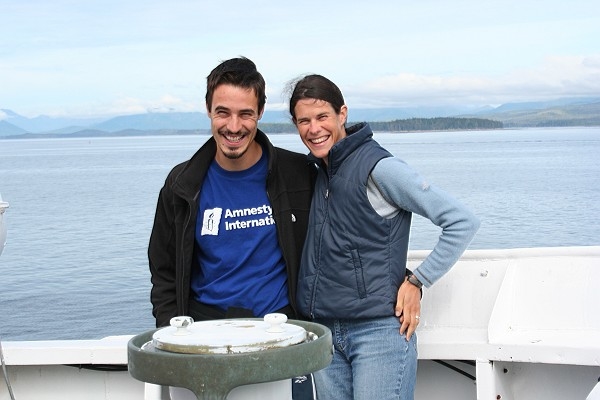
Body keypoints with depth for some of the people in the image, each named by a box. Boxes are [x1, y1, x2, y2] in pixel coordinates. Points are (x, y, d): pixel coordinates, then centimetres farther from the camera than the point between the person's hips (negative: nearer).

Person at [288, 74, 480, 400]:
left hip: (379, 329, -6)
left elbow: (462, 222, -11)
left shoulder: (379, 167, -10)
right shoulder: (315, 172, 12)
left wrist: (416, 281, -10)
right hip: (324, 332, 7)